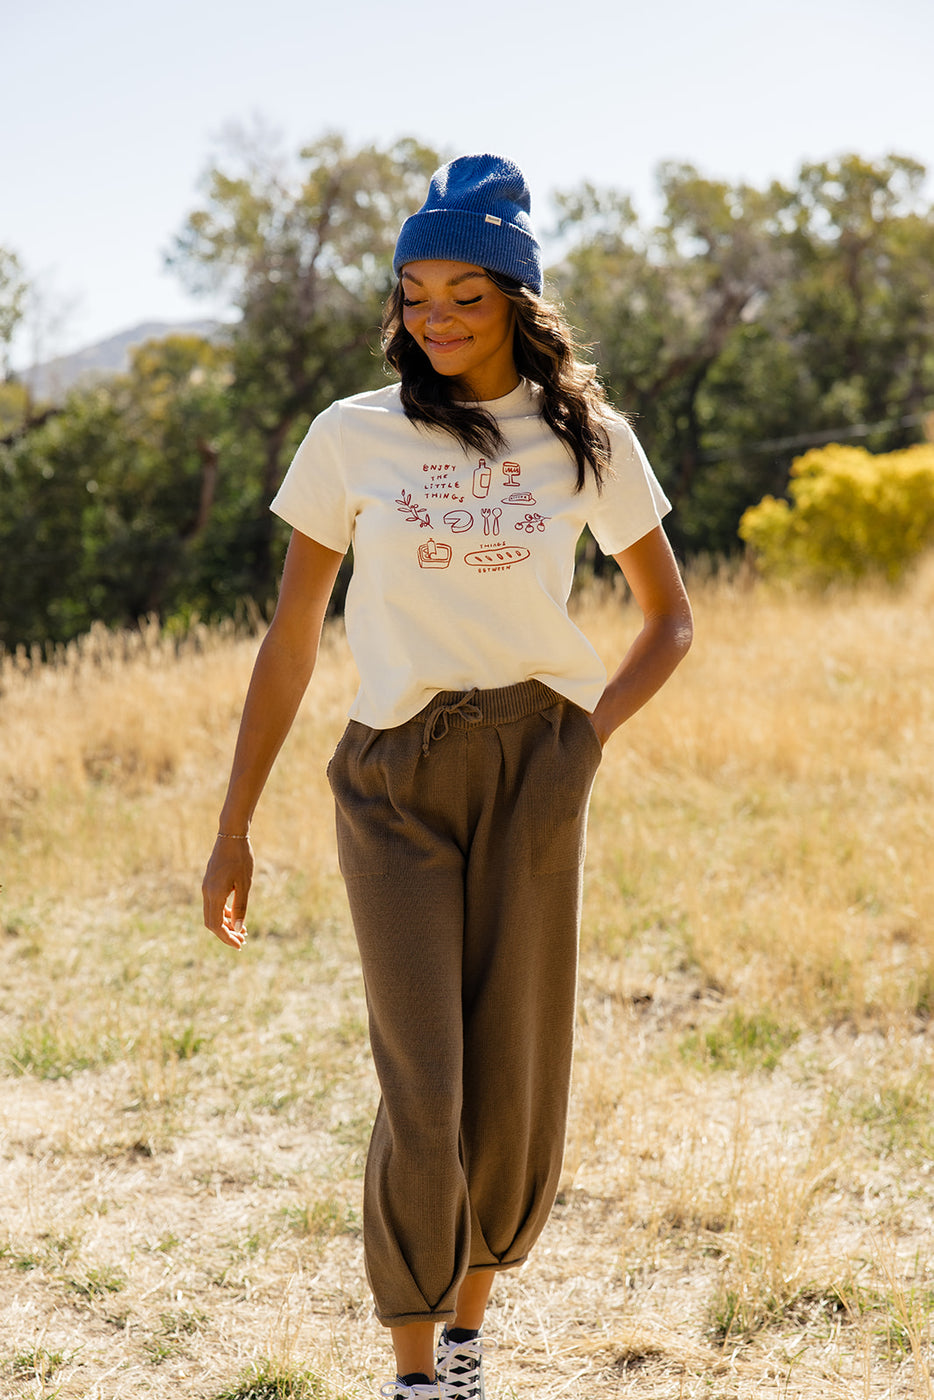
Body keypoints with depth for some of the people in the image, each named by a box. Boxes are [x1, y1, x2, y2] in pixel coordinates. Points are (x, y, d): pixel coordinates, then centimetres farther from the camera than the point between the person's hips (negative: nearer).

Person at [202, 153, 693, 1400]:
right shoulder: (353, 437, 3)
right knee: (423, 1090, -7)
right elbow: (291, 640, 6)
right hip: (395, 780, -1)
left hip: (533, 774, 1)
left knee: (517, 1079, 4)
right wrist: (233, 827, 5)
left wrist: (588, 736, 0)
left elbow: (669, 620, 15)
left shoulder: (586, 441, 6)